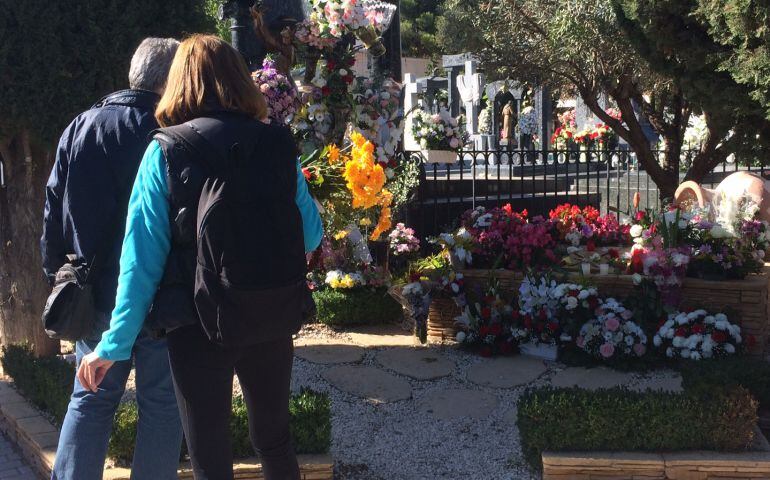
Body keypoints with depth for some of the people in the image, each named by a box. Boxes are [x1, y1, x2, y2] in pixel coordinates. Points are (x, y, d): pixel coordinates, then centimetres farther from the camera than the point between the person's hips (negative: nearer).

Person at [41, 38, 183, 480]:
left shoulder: (80, 127, 3)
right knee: (161, 403, 8)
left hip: (98, 294, 5)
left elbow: (55, 210, 8)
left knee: (91, 399, 17)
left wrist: (58, 275, 16)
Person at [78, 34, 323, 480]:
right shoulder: (278, 144, 0)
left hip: (199, 322, -2)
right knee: (274, 436, 22)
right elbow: (310, 235, 4)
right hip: (272, 318, 3)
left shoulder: (166, 150, -6)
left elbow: (142, 255, -9)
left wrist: (115, 344, -4)